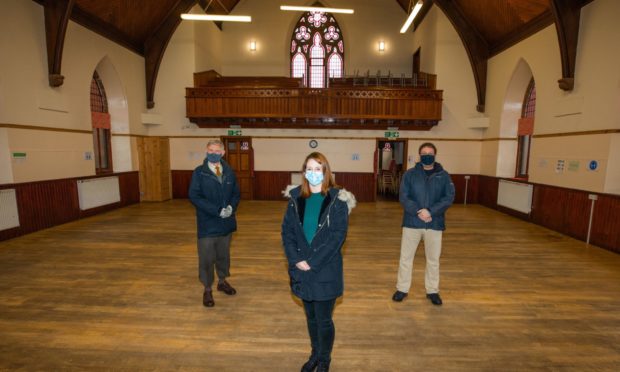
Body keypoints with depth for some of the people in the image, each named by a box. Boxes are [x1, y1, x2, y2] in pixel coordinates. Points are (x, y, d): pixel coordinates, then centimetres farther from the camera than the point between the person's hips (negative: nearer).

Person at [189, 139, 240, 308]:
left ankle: (222, 281, 38)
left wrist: (231, 207, -11)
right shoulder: (199, 172, -7)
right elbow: (194, 196, -15)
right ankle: (207, 290, 22)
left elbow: (236, 193, 9)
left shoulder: (229, 172, 6)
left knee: (223, 255, 18)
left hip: (226, 222, 4)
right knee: (206, 258, 4)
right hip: (207, 223, -4)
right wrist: (217, 210, -21)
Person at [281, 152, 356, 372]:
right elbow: (287, 231, 2)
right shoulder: (296, 198, 2)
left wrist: (313, 262, -17)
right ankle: (315, 354, 43)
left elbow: (338, 236, -14)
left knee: (324, 319, 9)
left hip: (326, 270, -3)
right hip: (302, 269, 4)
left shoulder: (337, 200, -9)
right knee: (310, 317, 19)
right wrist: (296, 259, -11)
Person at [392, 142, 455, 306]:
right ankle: (402, 289, 25)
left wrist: (431, 212, -19)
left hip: (435, 224, 1)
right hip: (412, 223, -1)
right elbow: (403, 197, -7)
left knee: (433, 259, 14)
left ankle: (432, 291, 32)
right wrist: (418, 211, -21)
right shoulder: (410, 174, -1)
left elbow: (449, 198, -5)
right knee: (406, 257, 8)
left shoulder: (443, 175, 2)